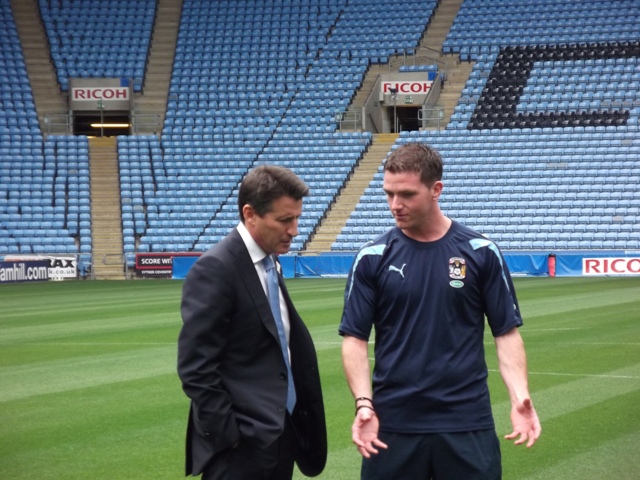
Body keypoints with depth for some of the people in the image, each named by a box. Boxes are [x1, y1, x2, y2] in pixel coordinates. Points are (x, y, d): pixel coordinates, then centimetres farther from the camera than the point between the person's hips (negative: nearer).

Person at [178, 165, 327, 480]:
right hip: (243, 443, -8)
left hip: (282, 431, 8)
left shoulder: (271, 262, 11)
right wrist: (227, 435, -18)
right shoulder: (215, 270, -15)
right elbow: (196, 368, -18)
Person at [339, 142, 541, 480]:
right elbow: (355, 337, 1)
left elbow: (506, 332, 3)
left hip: (467, 422, 0)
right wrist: (364, 403, -14)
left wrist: (520, 397, -11)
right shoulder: (372, 257, 0)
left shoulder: (480, 253, 0)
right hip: (392, 423, 0)